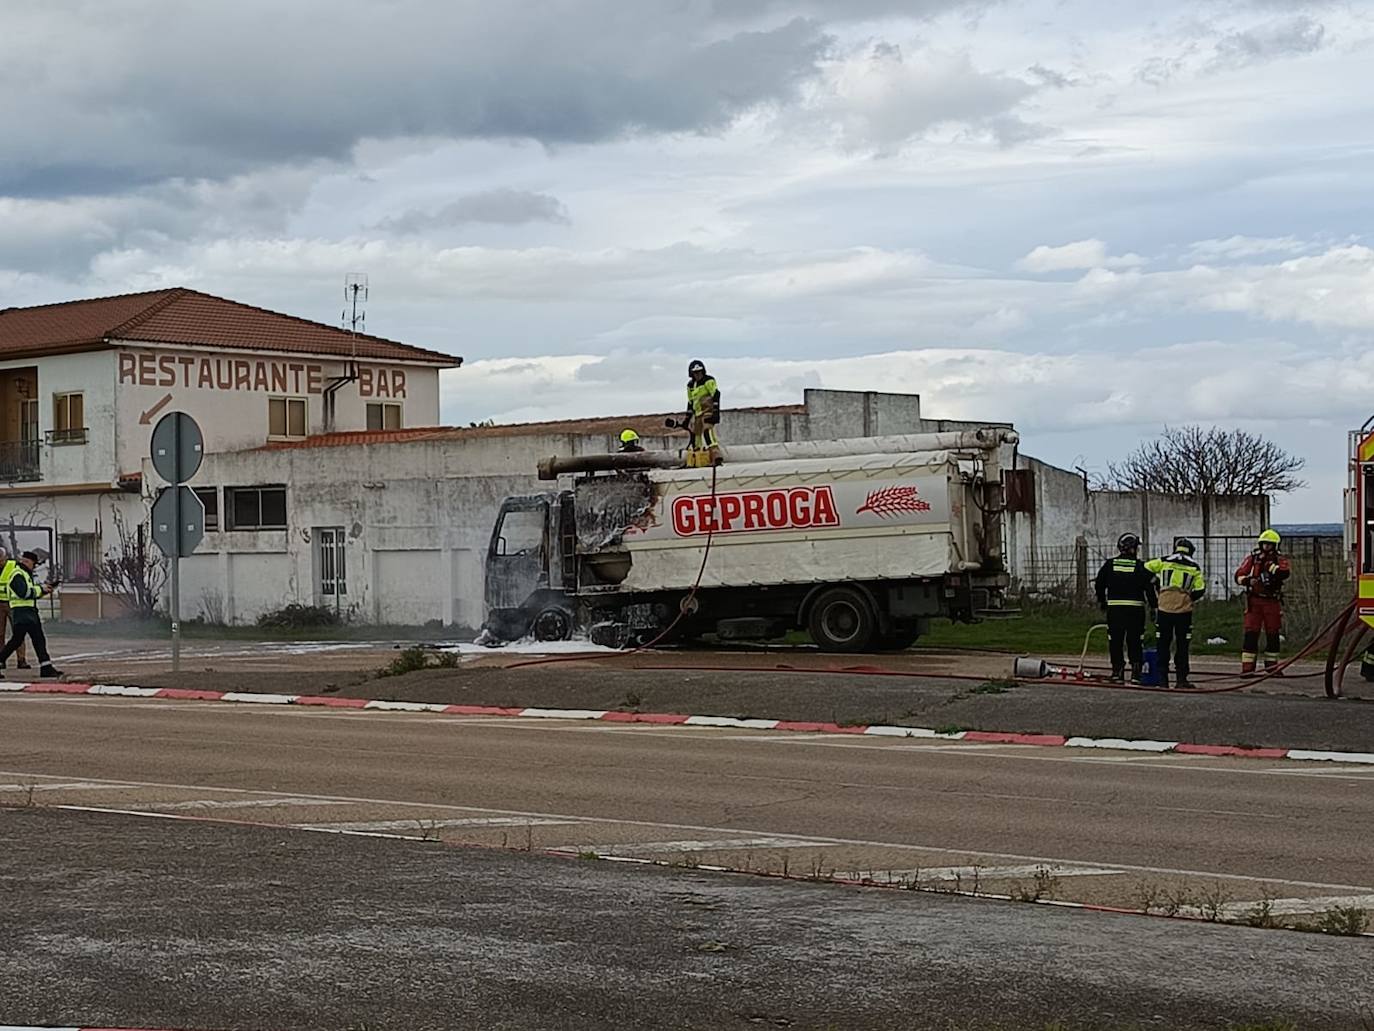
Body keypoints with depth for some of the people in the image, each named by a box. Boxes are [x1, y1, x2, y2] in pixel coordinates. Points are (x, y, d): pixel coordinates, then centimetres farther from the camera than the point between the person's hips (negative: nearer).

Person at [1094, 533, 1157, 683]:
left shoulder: (1110, 564, 4)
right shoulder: (1141, 566, -2)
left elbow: (1099, 584, 9)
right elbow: (1150, 588, -4)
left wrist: (1102, 601, 23)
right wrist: (1153, 607, 4)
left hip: (1114, 608, 1)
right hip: (1135, 608, -1)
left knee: (1115, 641, 6)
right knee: (1135, 642, 5)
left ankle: (1117, 673, 4)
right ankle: (1136, 673, 2)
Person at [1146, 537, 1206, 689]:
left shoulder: (1163, 562, 4)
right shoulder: (1194, 567, 4)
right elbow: (1200, 590, 2)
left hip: (1164, 609, 0)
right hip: (1184, 610, 0)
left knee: (1163, 644, 7)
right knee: (1182, 645, 7)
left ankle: (1162, 679, 5)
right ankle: (1181, 678, 6)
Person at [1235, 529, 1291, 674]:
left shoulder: (1280, 559, 1)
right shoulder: (1252, 558, 3)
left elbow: (1285, 573, -20)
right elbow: (1238, 576, 1)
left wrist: (1269, 563, -20)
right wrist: (1248, 580, -19)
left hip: (1273, 601, 1)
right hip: (1254, 601, -1)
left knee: (1273, 635, 9)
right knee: (1251, 634, -7)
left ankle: (1271, 666, 22)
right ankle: (1247, 667, -8)